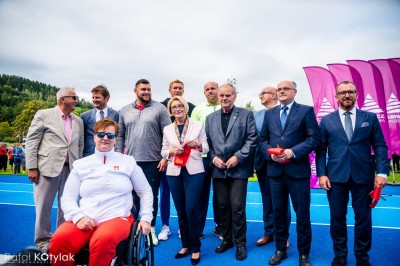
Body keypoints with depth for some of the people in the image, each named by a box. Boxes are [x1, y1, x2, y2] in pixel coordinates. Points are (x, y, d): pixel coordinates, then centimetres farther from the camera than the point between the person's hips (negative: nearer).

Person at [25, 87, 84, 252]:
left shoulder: (78, 121, 13)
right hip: (47, 168, -3)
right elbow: (31, 142, -2)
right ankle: (43, 242, 21)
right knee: (44, 208, 6)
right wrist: (32, 167, -7)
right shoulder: (44, 115, 1)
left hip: (70, 170, 4)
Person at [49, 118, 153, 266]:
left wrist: (146, 218, 1)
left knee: (103, 240, -35)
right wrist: (78, 216, -10)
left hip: (117, 219, -2)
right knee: (59, 240, -28)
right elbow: (68, 197, 8)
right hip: (84, 220, 2)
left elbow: (145, 192, 12)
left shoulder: (128, 162, 7)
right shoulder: (81, 165, 12)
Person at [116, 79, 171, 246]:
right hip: (130, 161, 2)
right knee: (131, 197, 11)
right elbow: (120, 136, 11)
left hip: (153, 162, -2)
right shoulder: (125, 111, 9)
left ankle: (150, 229, 24)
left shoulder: (159, 108, -1)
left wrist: (165, 157, -9)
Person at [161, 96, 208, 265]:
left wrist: (198, 145, -16)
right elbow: (163, 151, 11)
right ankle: (185, 245, 25)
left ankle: (195, 247, 11)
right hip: (174, 172, 3)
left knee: (192, 209, -6)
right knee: (181, 211, 9)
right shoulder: (167, 129, 10)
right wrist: (172, 151, -9)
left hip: (194, 171, -3)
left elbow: (206, 148, 5)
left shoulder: (198, 125, 3)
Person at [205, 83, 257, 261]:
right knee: (222, 206, 12)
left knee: (237, 206, -2)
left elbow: (252, 139, -5)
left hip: (239, 168, -3)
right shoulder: (210, 118, 13)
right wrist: (213, 158, -5)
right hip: (218, 169, 4)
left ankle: (240, 243, 17)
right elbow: (207, 142, 11)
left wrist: (238, 157, -13)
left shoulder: (246, 114, 2)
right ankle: (226, 239, 29)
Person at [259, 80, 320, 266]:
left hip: (298, 170, -3)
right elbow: (262, 139, 11)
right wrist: (270, 153, -8)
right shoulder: (269, 113, 13)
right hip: (275, 170, 4)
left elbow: (315, 138, -7)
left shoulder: (306, 111, 0)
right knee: (278, 213, 14)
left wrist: (293, 152, -18)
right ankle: (280, 250, 31)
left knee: (302, 214, 8)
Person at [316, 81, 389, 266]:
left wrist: (382, 172, -6)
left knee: (363, 219, 9)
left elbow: (380, 146, 4)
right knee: (337, 218, 8)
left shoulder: (370, 118, 7)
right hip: (336, 176, 0)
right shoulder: (326, 120, 7)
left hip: (363, 176, 0)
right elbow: (321, 150, 3)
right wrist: (321, 174, -5)